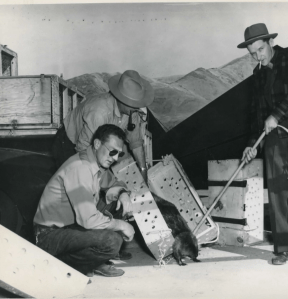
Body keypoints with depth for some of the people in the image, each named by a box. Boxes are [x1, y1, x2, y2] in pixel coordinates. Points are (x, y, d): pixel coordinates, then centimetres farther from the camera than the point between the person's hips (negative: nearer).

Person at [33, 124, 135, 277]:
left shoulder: (99, 162, 2)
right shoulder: (80, 168, -26)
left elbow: (114, 183, 21)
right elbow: (89, 220, -32)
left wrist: (123, 194, -3)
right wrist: (120, 225, -16)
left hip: (73, 223, 10)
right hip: (50, 235, -10)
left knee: (118, 204, 2)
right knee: (111, 241, -28)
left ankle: (97, 262, 8)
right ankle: (63, 263, -3)